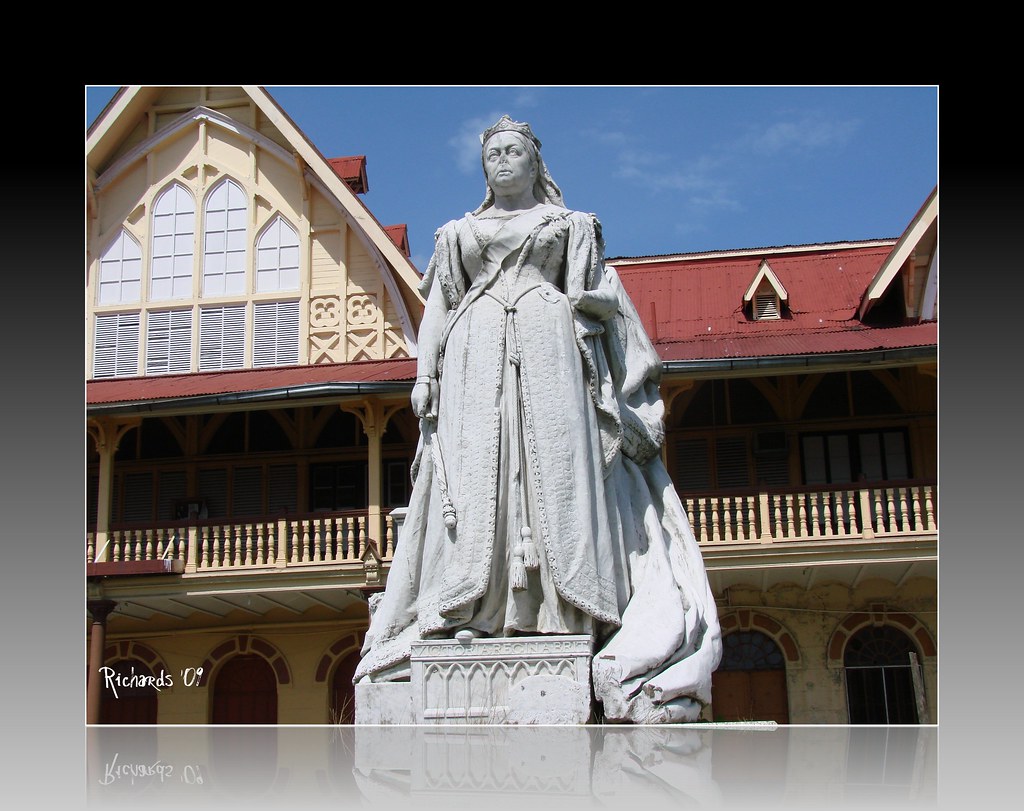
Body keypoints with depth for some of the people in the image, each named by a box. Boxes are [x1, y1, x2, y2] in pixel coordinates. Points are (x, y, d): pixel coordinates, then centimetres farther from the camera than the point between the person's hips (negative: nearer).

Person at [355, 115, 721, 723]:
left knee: (556, 467, -14)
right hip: (478, 352, 2)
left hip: (548, 348, -1)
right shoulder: (458, 233, 24)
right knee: (475, 473, -12)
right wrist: (426, 374, 7)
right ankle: (469, 615, -17)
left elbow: (606, 295, 14)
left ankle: (565, 613, -17)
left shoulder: (570, 225, 19)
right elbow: (437, 308, 18)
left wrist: (587, 300, -7)